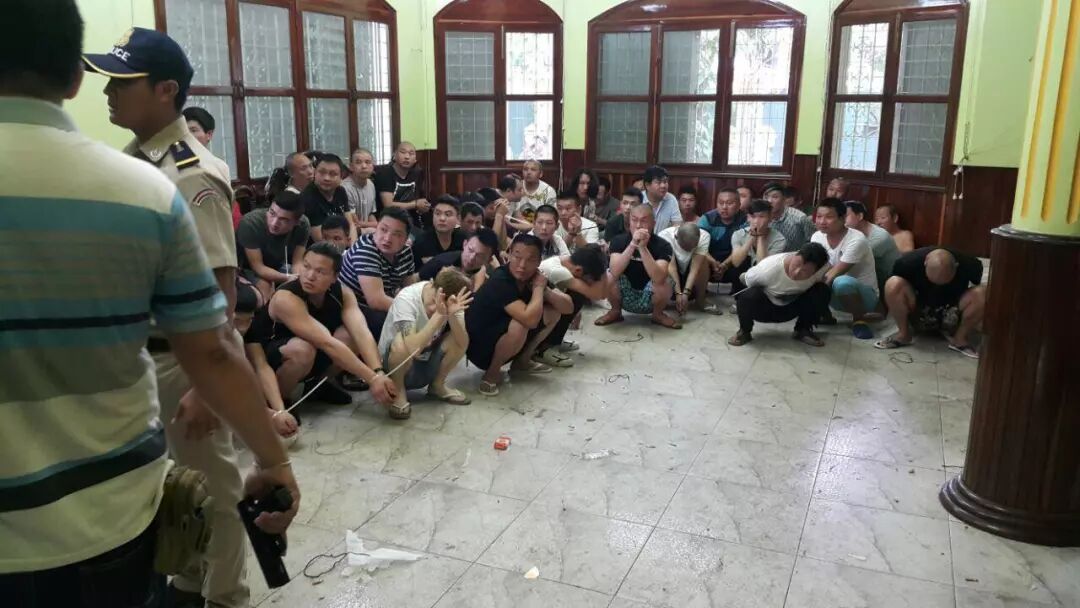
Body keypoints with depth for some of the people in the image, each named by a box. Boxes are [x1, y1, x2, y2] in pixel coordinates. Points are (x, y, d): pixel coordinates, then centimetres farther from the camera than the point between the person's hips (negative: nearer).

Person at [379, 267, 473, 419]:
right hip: (396, 366, -5)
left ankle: (437, 385, 5)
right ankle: (398, 391, -8)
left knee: (459, 337, -19)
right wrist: (439, 315, -42)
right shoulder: (406, 299, -28)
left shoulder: (451, 302, -14)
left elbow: (462, 343, -23)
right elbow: (413, 348, -40)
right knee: (402, 343, -36)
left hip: (426, 364, 5)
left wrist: (451, 315, -38)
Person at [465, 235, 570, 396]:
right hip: (480, 348, -8)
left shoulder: (533, 277, -5)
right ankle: (492, 372, -10)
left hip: (503, 342, 8)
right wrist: (538, 287, -25)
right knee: (519, 325, -35)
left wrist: (544, 290, -21)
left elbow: (568, 307, -5)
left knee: (553, 311, 0)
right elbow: (530, 320, -40)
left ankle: (522, 361, 13)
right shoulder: (500, 281, -29)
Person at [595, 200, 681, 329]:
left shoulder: (662, 245, -16)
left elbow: (658, 279, -34)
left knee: (665, 282, -30)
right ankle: (616, 311, 3)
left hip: (649, 300, -1)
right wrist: (633, 245, -38)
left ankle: (658, 314, 1)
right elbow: (615, 273, -29)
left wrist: (642, 247, -39)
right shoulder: (619, 241, -11)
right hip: (625, 298, 1)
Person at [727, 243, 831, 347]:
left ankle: (803, 330, 4)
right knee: (748, 297, -36)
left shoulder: (822, 268, -28)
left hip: (791, 308, 3)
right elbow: (748, 279, -14)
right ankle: (744, 332, -6)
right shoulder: (768, 268, -35)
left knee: (823, 291, -19)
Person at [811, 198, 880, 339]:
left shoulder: (856, 240, -24)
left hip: (865, 295, -6)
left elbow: (834, 274, -27)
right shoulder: (817, 237, -5)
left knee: (842, 282, -38)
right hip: (838, 297, 6)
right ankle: (825, 316, 4)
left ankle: (858, 321, -14)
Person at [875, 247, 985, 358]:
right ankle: (904, 334, -12)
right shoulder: (908, 262, -25)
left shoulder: (968, 265, -22)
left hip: (952, 316, 1)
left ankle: (960, 338, -10)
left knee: (982, 293, -28)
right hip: (919, 314, -1)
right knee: (893, 284, -29)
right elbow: (894, 291, -6)